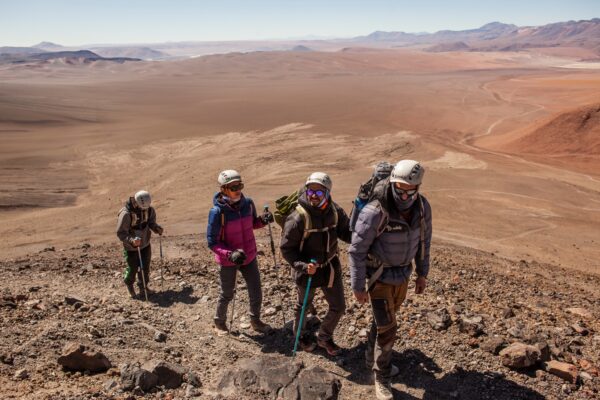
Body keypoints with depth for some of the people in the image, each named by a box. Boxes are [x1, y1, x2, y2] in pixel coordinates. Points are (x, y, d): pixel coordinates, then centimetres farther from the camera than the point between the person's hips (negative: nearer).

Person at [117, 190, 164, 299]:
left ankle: (143, 286, 36)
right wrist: (131, 240, -39)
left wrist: (157, 228, -14)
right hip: (131, 247, -4)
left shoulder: (149, 209, -11)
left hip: (145, 244, 4)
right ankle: (129, 285, 38)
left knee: (145, 266, 12)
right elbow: (120, 233, -24)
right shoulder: (126, 213, -28)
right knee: (132, 268, 6)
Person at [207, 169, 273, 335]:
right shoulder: (217, 211, -23)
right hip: (227, 261, -4)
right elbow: (212, 242, -19)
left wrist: (263, 220, -12)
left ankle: (255, 321, 39)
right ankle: (219, 322, 42)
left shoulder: (248, 203, -9)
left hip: (249, 256, 4)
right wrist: (230, 254, -33)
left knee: (256, 292, 12)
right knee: (227, 294, 15)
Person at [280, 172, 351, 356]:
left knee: (338, 307, 14)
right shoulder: (298, 218, -27)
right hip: (307, 269, -4)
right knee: (303, 305, 21)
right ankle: (300, 335, 51)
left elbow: (346, 232, -2)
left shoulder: (334, 211, -11)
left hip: (331, 266, 4)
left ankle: (325, 337, 42)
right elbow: (286, 248, -19)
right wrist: (303, 266, -31)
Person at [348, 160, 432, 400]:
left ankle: (373, 358, 47)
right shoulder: (375, 212, -30)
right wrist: (358, 286, -16)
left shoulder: (422, 207, -11)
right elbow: (356, 250, -22)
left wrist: (422, 274, 12)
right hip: (380, 276, -6)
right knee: (387, 328, -1)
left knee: (384, 319, 23)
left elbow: (423, 240, 5)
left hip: (403, 274, 6)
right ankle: (382, 378, 22)